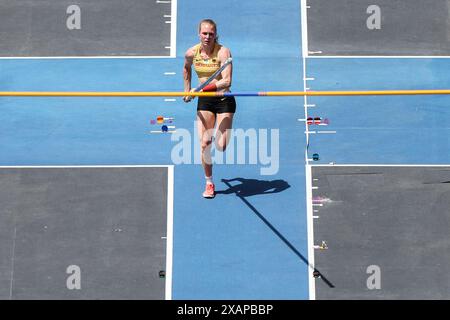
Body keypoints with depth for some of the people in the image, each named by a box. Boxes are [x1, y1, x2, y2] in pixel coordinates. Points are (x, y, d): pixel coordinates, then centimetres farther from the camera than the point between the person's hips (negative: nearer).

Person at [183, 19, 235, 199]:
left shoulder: (223, 52, -17)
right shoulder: (192, 53, -4)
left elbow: (226, 81, -29)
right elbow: (186, 68, 21)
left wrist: (202, 88, -37)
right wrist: (187, 90, 21)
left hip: (224, 100, -3)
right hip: (204, 101, 3)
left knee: (221, 147, -9)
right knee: (204, 144, -5)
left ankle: (217, 135, 30)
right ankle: (209, 183, 12)